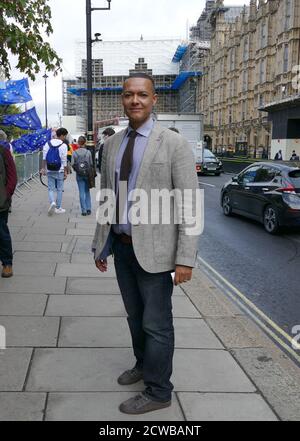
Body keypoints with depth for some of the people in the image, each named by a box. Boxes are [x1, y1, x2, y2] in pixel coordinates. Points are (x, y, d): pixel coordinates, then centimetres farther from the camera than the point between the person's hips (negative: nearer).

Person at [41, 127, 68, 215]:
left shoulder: (48, 144, 4)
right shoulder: (63, 145, -8)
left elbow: (44, 158, 5)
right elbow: (64, 160, -8)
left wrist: (43, 168, 11)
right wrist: (65, 172, -2)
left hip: (49, 171, 3)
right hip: (59, 171, -3)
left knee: (51, 188, 9)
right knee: (59, 189, 7)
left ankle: (52, 202, -17)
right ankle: (58, 208, 12)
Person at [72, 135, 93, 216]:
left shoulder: (75, 153, -5)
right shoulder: (88, 152, -7)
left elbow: (72, 164, -6)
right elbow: (91, 164, -5)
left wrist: (77, 169, 12)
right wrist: (90, 172, 10)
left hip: (79, 175, 0)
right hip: (87, 174, 0)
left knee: (81, 193, 5)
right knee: (87, 192, 15)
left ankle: (84, 210, 3)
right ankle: (88, 208, 8)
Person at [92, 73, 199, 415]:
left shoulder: (174, 144, -10)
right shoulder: (112, 144, 8)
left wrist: (186, 258, -16)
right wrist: (100, 244, 13)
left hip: (153, 248, -5)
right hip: (122, 245, 6)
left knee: (156, 323, 5)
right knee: (134, 316, 20)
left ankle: (158, 392, 22)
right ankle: (143, 364, 43)